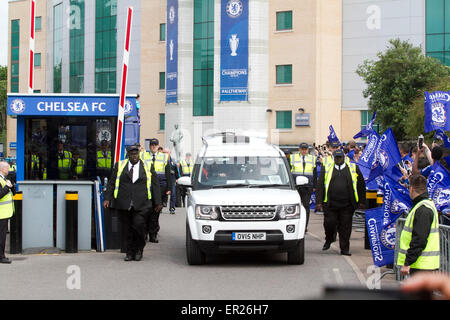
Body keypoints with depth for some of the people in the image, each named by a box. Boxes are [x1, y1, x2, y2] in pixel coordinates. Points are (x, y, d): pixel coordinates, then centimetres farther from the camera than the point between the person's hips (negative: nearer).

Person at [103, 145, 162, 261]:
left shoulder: (147, 167, 11)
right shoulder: (119, 166, 13)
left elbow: (155, 185, 11)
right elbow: (111, 183, 11)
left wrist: (157, 203, 6)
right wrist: (107, 198, 0)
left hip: (142, 205, -2)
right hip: (123, 204, 2)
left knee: (138, 224, -18)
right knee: (127, 230, 1)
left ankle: (139, 248, 3)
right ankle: (130, 253, 14)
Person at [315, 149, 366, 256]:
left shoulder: (353, 168, 8)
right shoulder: (326, 168, 8)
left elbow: (361, 185, 11)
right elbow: (320, 185, 6)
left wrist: (361, 202, 8)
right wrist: (318, 202, -2)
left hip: (347, 205, 0)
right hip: (330, 204, 0)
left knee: (345, 227, 1)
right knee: (329, 224, -1)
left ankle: (344, 249, 10)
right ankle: (329, 240, 28)